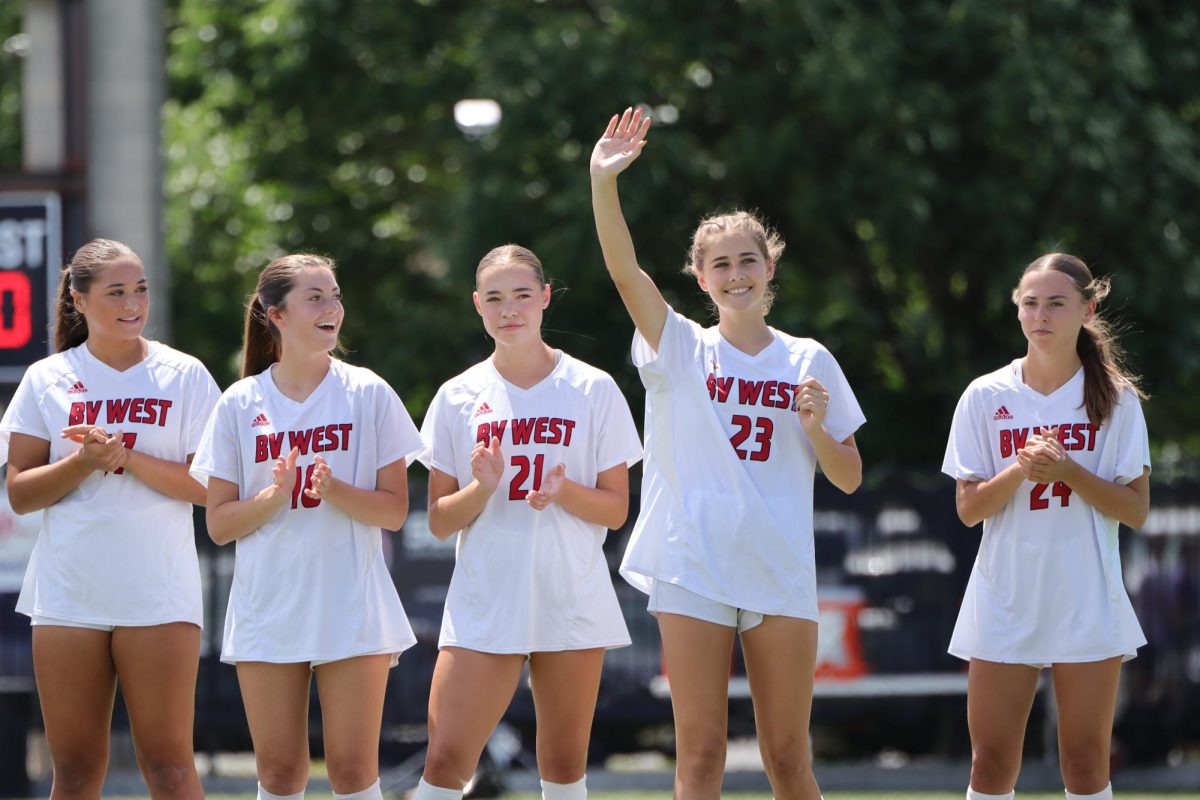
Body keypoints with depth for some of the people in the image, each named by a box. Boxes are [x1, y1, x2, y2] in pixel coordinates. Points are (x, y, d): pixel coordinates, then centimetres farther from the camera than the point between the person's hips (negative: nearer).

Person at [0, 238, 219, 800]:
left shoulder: (184, 376, 3)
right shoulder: (46, 380, 7)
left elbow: (209, 487, -4)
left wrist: (127, 458, -15)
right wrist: (85, 462, -13)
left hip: (158, 598, -2)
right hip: (68, 597, 2)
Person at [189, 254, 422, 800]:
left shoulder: (367, 394, 1)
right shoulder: (240, 404, 4)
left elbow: (394, 510, 0)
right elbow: (219, 524, 3)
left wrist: (334, 491, -18)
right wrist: (276, 495, -15)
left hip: (351, 609, -1)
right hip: (268, 608, 1)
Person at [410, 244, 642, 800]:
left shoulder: (593, 390, 3)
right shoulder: (459, 397, 6)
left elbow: (616, 509, 3)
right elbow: (439, 521, 6)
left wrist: (563, 491, -17)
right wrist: (482, 487, -14)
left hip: (572, 603, 0)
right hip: (484, 603, 0)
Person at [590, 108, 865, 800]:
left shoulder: (809, 361, 7)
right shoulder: (682, 349, 4)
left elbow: (849, 479, 9)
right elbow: (624, 268, -13)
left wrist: (816, 426, -11)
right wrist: (603, 182, -28)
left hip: (781, 575, 1)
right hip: (693, 571, -1)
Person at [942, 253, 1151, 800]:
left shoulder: (1116, 399, 1)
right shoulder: (986, 397, 3)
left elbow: (1136, 510, -2)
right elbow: (968, 508, 1)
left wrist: (1068, 472, -17)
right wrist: (1021, 469, -17)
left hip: (1087, 605, -1)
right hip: (1004, 605, 1)